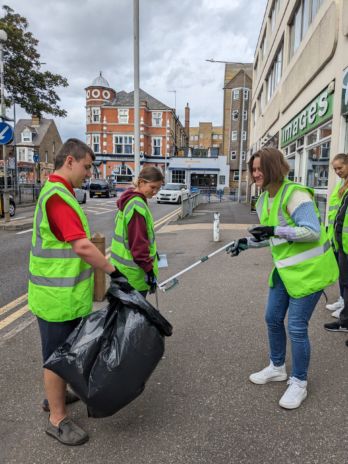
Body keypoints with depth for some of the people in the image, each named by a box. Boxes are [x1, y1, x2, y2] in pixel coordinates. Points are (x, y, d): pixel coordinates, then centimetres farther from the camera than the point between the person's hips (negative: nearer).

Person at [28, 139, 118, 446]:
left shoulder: (59, 192, 12)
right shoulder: (57, 195, -23)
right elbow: (82, 247, -30)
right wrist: (113, 271, -20)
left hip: (67, 293, 10)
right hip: (58, 296, -10)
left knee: (67, 351, 24)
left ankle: (57, 395, 44)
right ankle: (57, 420, 23)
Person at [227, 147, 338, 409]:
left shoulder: (295, 194, -20)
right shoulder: (264, 201, 7)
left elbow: (313, 231, -26)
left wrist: (276, 230, -34)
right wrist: (247, 243, 6)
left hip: (309, 270, -9)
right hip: (284, 269, 9)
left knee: (296, 327, -1)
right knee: (273, 319, 16)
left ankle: (299, 383, 22)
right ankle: (277, 368, 38)